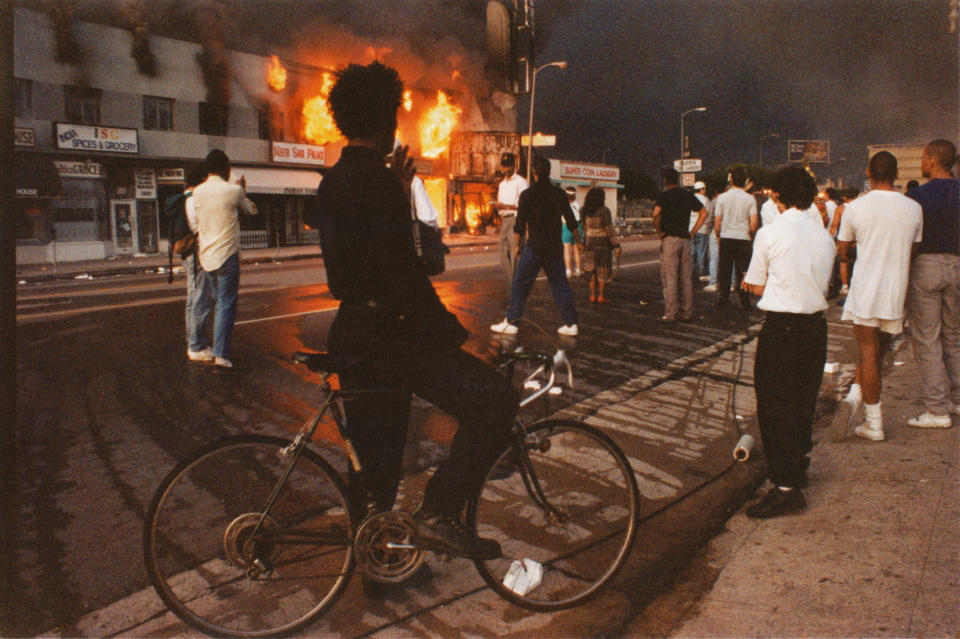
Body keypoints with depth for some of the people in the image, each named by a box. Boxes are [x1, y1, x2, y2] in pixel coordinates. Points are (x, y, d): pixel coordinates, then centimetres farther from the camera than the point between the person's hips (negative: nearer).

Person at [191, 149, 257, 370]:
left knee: (220, 302, 18)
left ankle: (218, 350, 22)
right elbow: (250, 211, 8)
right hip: (227, 256, -6)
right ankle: (221, 355, -7)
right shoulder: (233, 191, -9)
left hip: (206, 256, 6)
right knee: (227, 305, -3)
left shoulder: (197, 192, 5)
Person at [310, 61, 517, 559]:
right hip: (386, 335, -10)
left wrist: (399, 195, 21)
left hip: (353, 333, 10)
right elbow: (402, 272, -22)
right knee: (494, 400, -10)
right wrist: (455, 332, -17)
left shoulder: (333, 182, 13)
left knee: (376, 455, 20)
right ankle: (439, 514, -8)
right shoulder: (375, 179, -15)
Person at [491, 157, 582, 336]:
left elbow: (520, 224, -6)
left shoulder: (527, 195, -7)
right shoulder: (559, 194, 4)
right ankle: (571, 323, 11)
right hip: (555, 248, 4)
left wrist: (517, 245, 5)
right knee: (560, 285, 10)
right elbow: (571, 221, 8)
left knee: (520, 284, 5)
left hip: (534, 247, -3)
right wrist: (578, 241, 19)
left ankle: (510, 322, 6)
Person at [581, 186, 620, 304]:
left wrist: (584, 243, 16)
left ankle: (593, 295, 12)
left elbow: (584, 229, 7)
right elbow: (609, 230, -13)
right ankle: (601, 296, 5)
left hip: (590, 242, 5)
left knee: (592, 270, 11)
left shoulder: (586, 211, 1)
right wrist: (616, 244, -8)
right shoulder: (604, 211, -13)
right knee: (603, 271, 4)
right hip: (603, 243, -5)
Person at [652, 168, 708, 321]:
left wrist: (659, 232, -9)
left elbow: (656, 214, -23)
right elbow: (704, 212, 14)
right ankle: (687, 312, 14)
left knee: (669, 278, -2)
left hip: (669, 239, -5)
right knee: (686, 278, 10)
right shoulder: (688, 196, 10)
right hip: (685, 240, 5)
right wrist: (693, 231, 12)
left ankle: (670, 313, -3)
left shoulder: (664, 196, -6)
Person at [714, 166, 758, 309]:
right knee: (743, 271, 4)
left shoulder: (722, 197, -2)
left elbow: (717, 222, -1)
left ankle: (722, 297, 12)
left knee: (724, 270, 9)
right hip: (743, 238, 0)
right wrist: (751, 235, 13)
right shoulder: (750, 199, -3)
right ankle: (744, 302, 6)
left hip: (726, 238, 0)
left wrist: (718, 236, 15)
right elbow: (753, 224, -6)